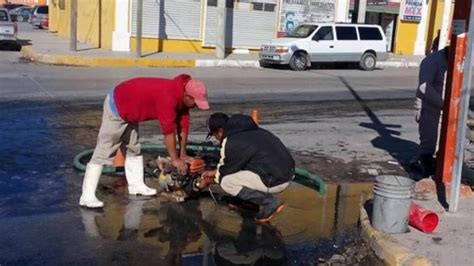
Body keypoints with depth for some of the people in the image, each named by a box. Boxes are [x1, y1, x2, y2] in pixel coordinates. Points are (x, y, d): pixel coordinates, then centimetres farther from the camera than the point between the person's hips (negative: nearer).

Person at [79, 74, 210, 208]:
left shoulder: (181, 95, -3)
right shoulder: (168, 97, -32)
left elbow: (183, 124, 2)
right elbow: (168, 130, -29)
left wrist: (182, 154, 5)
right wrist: (175, 159, -21)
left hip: (128, 107, 10)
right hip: (116, 107, -10)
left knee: (134, 148, 15)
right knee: (103, 152, -11)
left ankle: (136, 185, 23)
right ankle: (87, 197, -11)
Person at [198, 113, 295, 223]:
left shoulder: (230, 143, -14)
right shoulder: (246, 130, 13)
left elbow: (225, 172, 1)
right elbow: (233, 163, 27)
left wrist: (208, 181, 19)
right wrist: (214, 172, 33)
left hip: (276, 180, -10)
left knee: (226, 182, -6)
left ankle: (270, 203, 0)